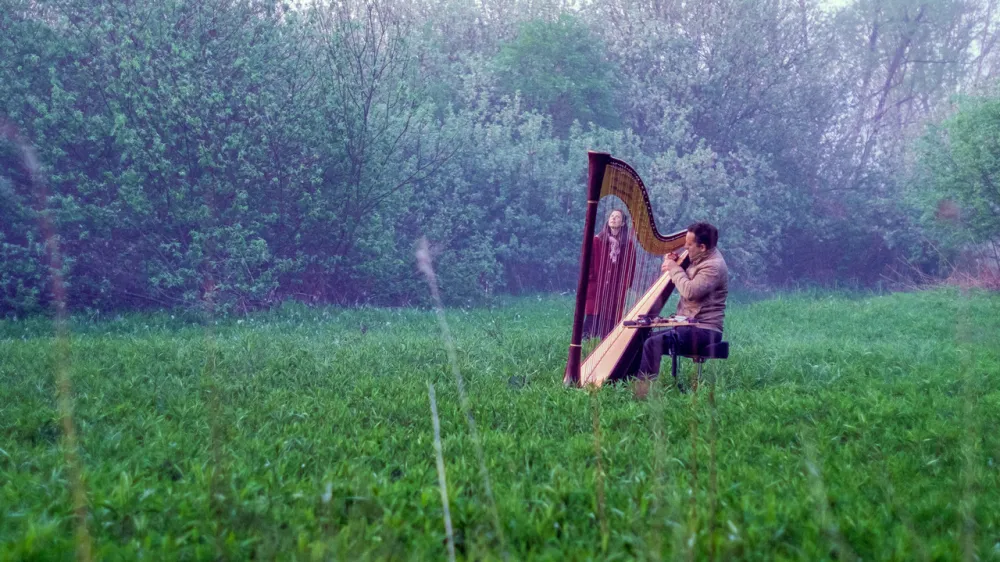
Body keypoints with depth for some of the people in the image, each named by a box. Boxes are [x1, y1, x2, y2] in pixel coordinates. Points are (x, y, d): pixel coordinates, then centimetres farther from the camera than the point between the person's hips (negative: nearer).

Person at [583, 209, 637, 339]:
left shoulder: (628, 245, 7)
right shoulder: (597, 241, 6)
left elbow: (630, 268, 7)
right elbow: (588, 263, 4)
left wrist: (625, 286, -2)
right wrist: (590, 280, -5)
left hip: (616, 294, 1)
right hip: (595, 290, -1)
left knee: (609, 332, 1)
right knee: (591, 326, -6)